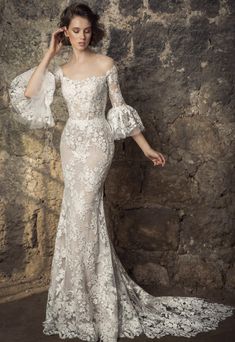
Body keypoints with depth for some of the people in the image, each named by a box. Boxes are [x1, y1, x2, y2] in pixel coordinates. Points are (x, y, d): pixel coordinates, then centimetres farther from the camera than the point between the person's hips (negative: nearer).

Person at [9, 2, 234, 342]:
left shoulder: (106, 63, -2)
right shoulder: (61, 70, 10)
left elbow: (120, 109, 0)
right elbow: (28, 94, -4)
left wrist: (147, 147, -1)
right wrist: (49, 54, 0)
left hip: (96, 143, -5)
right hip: (71, 143, 5)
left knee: (82, 216, -9)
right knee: (77, 215, 8)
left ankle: (92, 303, 5)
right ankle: (82, 299, 24)